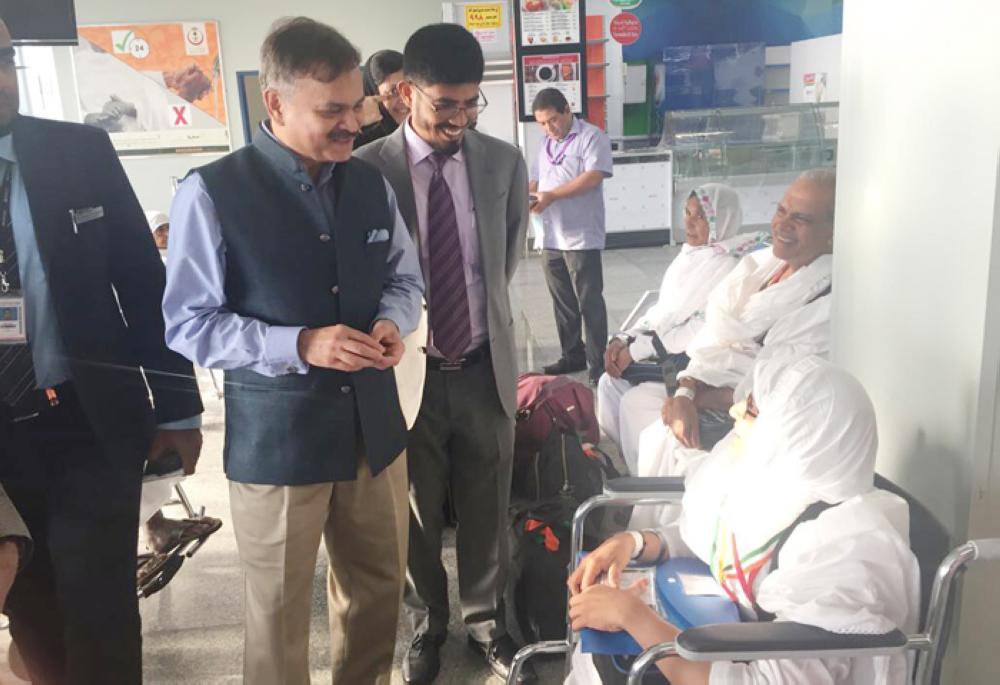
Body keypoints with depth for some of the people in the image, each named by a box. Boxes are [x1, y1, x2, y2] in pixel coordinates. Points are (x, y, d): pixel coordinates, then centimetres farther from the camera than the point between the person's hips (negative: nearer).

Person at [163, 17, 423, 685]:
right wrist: (299, 346, -24)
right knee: (280, 611, 14)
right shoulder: (212, 193, -14)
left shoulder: (371, 184, 2)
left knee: (380, 587, 21)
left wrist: (392, 321, -10)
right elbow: (189, 325, -12)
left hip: (373, 424, 5)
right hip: (276, 436, -4)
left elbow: (405, 277, 13)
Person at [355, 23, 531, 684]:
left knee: (487, 509, 16)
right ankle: (428, 624, 39)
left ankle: (486, 619, 40)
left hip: (486, 367, 2)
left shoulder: (505, 162, -1)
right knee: (416, 515, 15)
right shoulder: (367, 170, -10)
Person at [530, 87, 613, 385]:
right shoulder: (546, 144, 18)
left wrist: (551, 196, -22)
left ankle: (598, 364, 3)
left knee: (589, 302, -3)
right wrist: (527, 195, -2)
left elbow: (593, 177, -18)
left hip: (582, 238, -7)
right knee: (563, 303, 13)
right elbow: (537, 179, 22)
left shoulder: (592, 137, -6)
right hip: (551, 238, 7)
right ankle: (572, 355, 25)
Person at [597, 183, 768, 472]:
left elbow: (702, 332, -22)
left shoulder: (728, 266, -16)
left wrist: (636, 350, -19)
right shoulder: (690, 254, 11)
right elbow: (661, 309, 13)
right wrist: (623, 339, -3)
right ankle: (619, 463, 8)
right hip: (670, 355, 9)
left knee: (636, 400, -22)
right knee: (609, 382, -1)